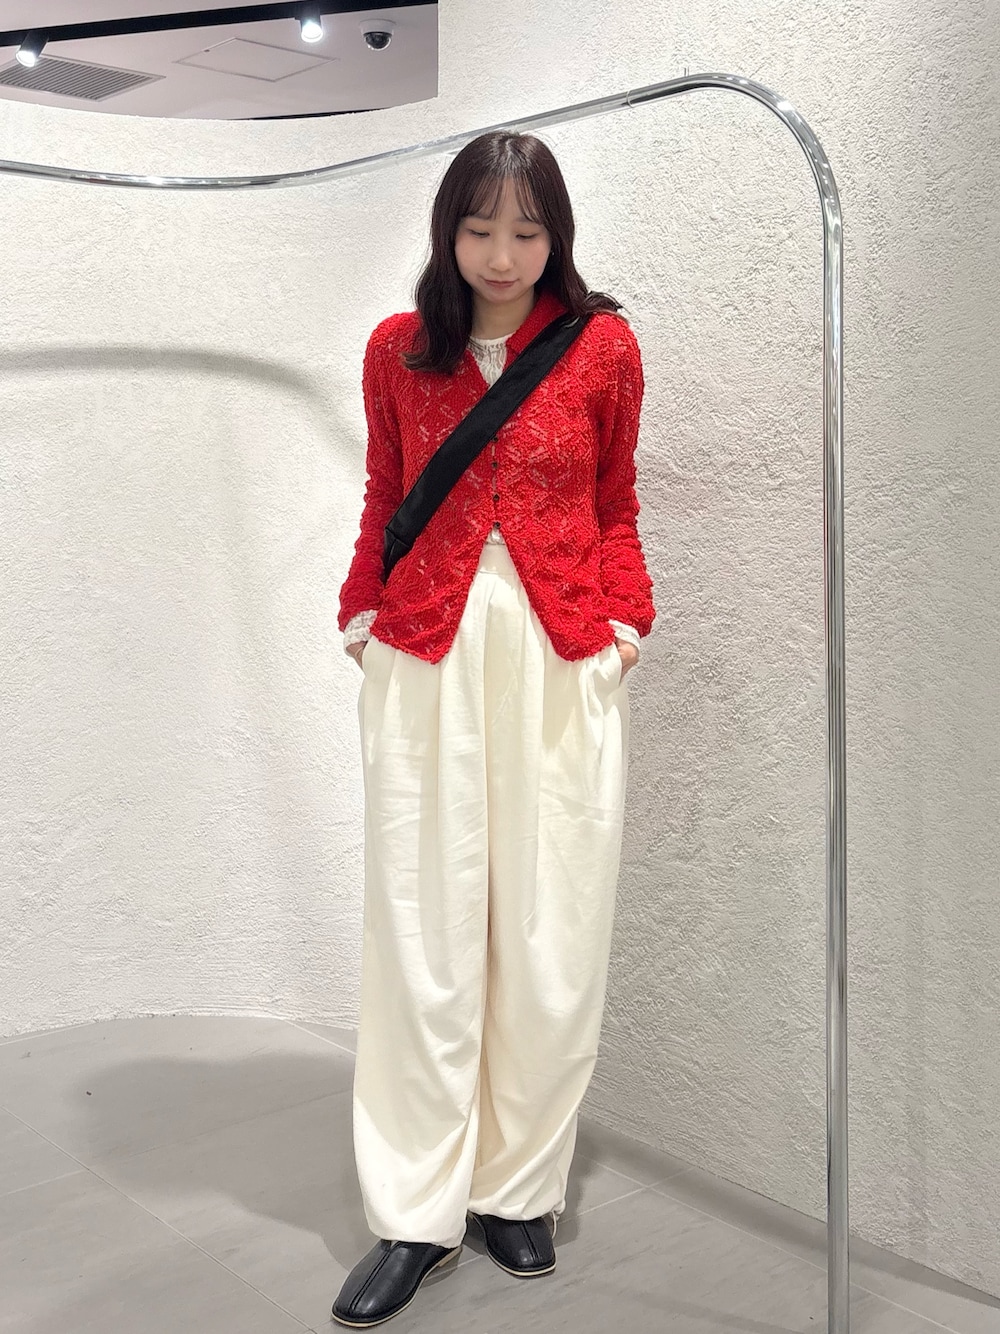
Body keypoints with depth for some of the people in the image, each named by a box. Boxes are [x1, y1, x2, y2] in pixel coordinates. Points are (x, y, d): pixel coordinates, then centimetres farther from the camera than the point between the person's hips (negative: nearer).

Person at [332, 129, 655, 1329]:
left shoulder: (602, 347, 5)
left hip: (564, 659, 0)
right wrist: (361, 612, 3)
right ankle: (416, 1212, 15)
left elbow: (614, 508, 11)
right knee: (421, 935, 2)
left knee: (551, 937, 4)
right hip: (424, 656, 1)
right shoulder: (398, 349, 8)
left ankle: (518, 1187, 22)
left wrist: (624, 617, -1)